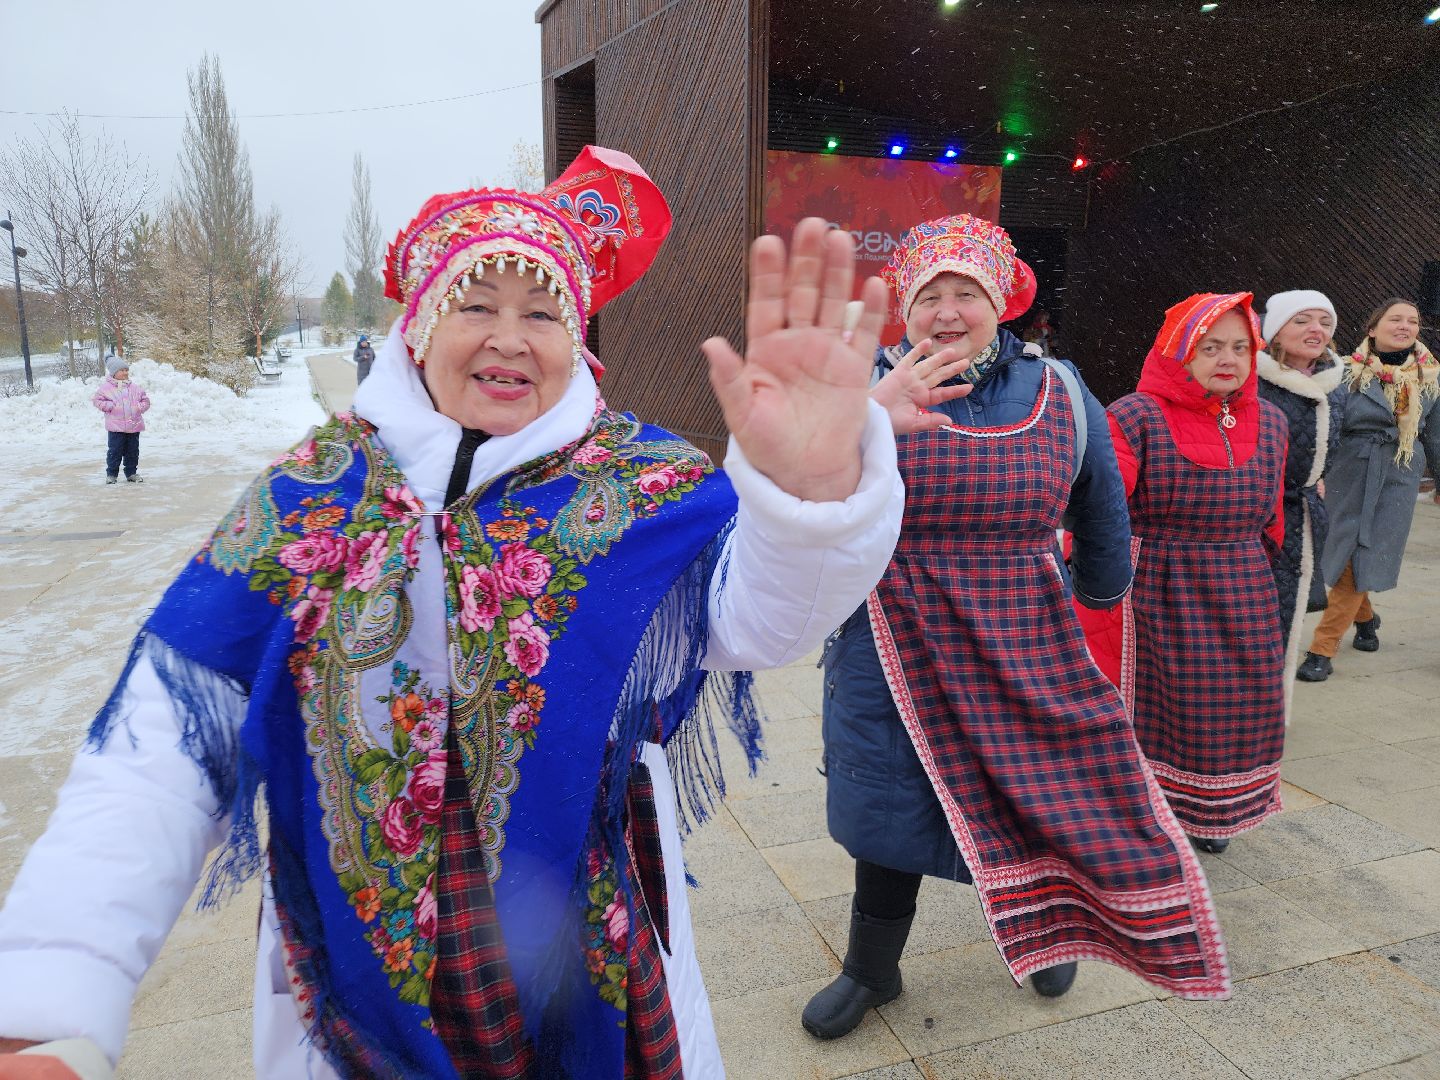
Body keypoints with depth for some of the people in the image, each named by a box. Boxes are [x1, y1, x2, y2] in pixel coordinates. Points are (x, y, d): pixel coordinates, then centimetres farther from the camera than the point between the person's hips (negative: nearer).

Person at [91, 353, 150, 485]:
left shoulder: (135, 387, 8)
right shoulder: (106, 387, -1)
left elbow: (145, 400, 15)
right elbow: (98, 400, 0)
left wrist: (140, 407, -2)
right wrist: (110, 406, -11)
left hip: (134, 426, 4)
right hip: (116, 427, -4)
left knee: (133, 451, 10)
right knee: (115, 450, -1)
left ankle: (131, 473, 21)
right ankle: (111, 474, 10)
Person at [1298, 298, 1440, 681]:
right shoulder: (1348, 373, -4)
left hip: (1397, 483, 1)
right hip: (1348, 477, -1)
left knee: (1361, 563, -2)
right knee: (1342, 558, 6)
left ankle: (1323, 649, 2)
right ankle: (1365, 617, 37)